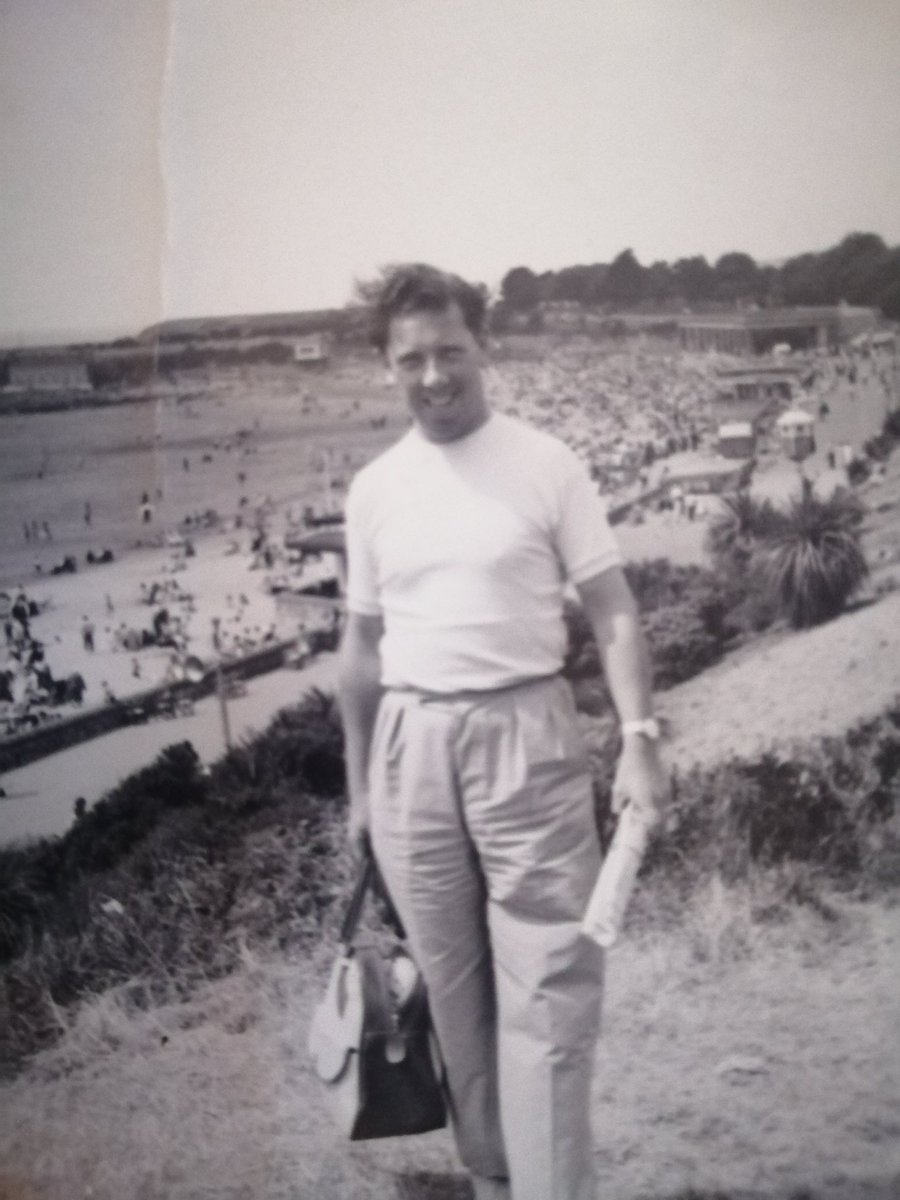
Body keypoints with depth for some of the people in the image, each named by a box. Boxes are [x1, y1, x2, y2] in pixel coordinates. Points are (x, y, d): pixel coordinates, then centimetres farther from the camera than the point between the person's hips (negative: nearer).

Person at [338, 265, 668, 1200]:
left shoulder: (545, 465, -3)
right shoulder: (374, 488, 7)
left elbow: (612, 613, -3)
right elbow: (362, 643, 13)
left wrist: (639, 738, -15)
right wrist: (358, 784, 14)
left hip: (524, 733, -3)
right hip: (412, 742, 4)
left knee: (545, 987, -4)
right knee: (452, 984, 12)